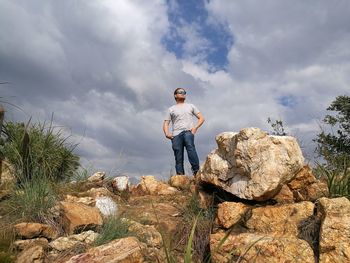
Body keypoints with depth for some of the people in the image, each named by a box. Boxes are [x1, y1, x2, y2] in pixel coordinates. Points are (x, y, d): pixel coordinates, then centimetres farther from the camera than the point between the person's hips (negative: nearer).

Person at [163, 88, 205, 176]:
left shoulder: (190, 106, 26)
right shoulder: (171, 109, 23)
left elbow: (201, 118, 19)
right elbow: (166, 123, 16)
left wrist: (195, 127, 0)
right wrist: (167, 133, -5)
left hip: (188, 131, -1)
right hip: (176, 134, 1)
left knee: (190, 146, -32)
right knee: (178, 157, -10)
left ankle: (196, 170, -36)